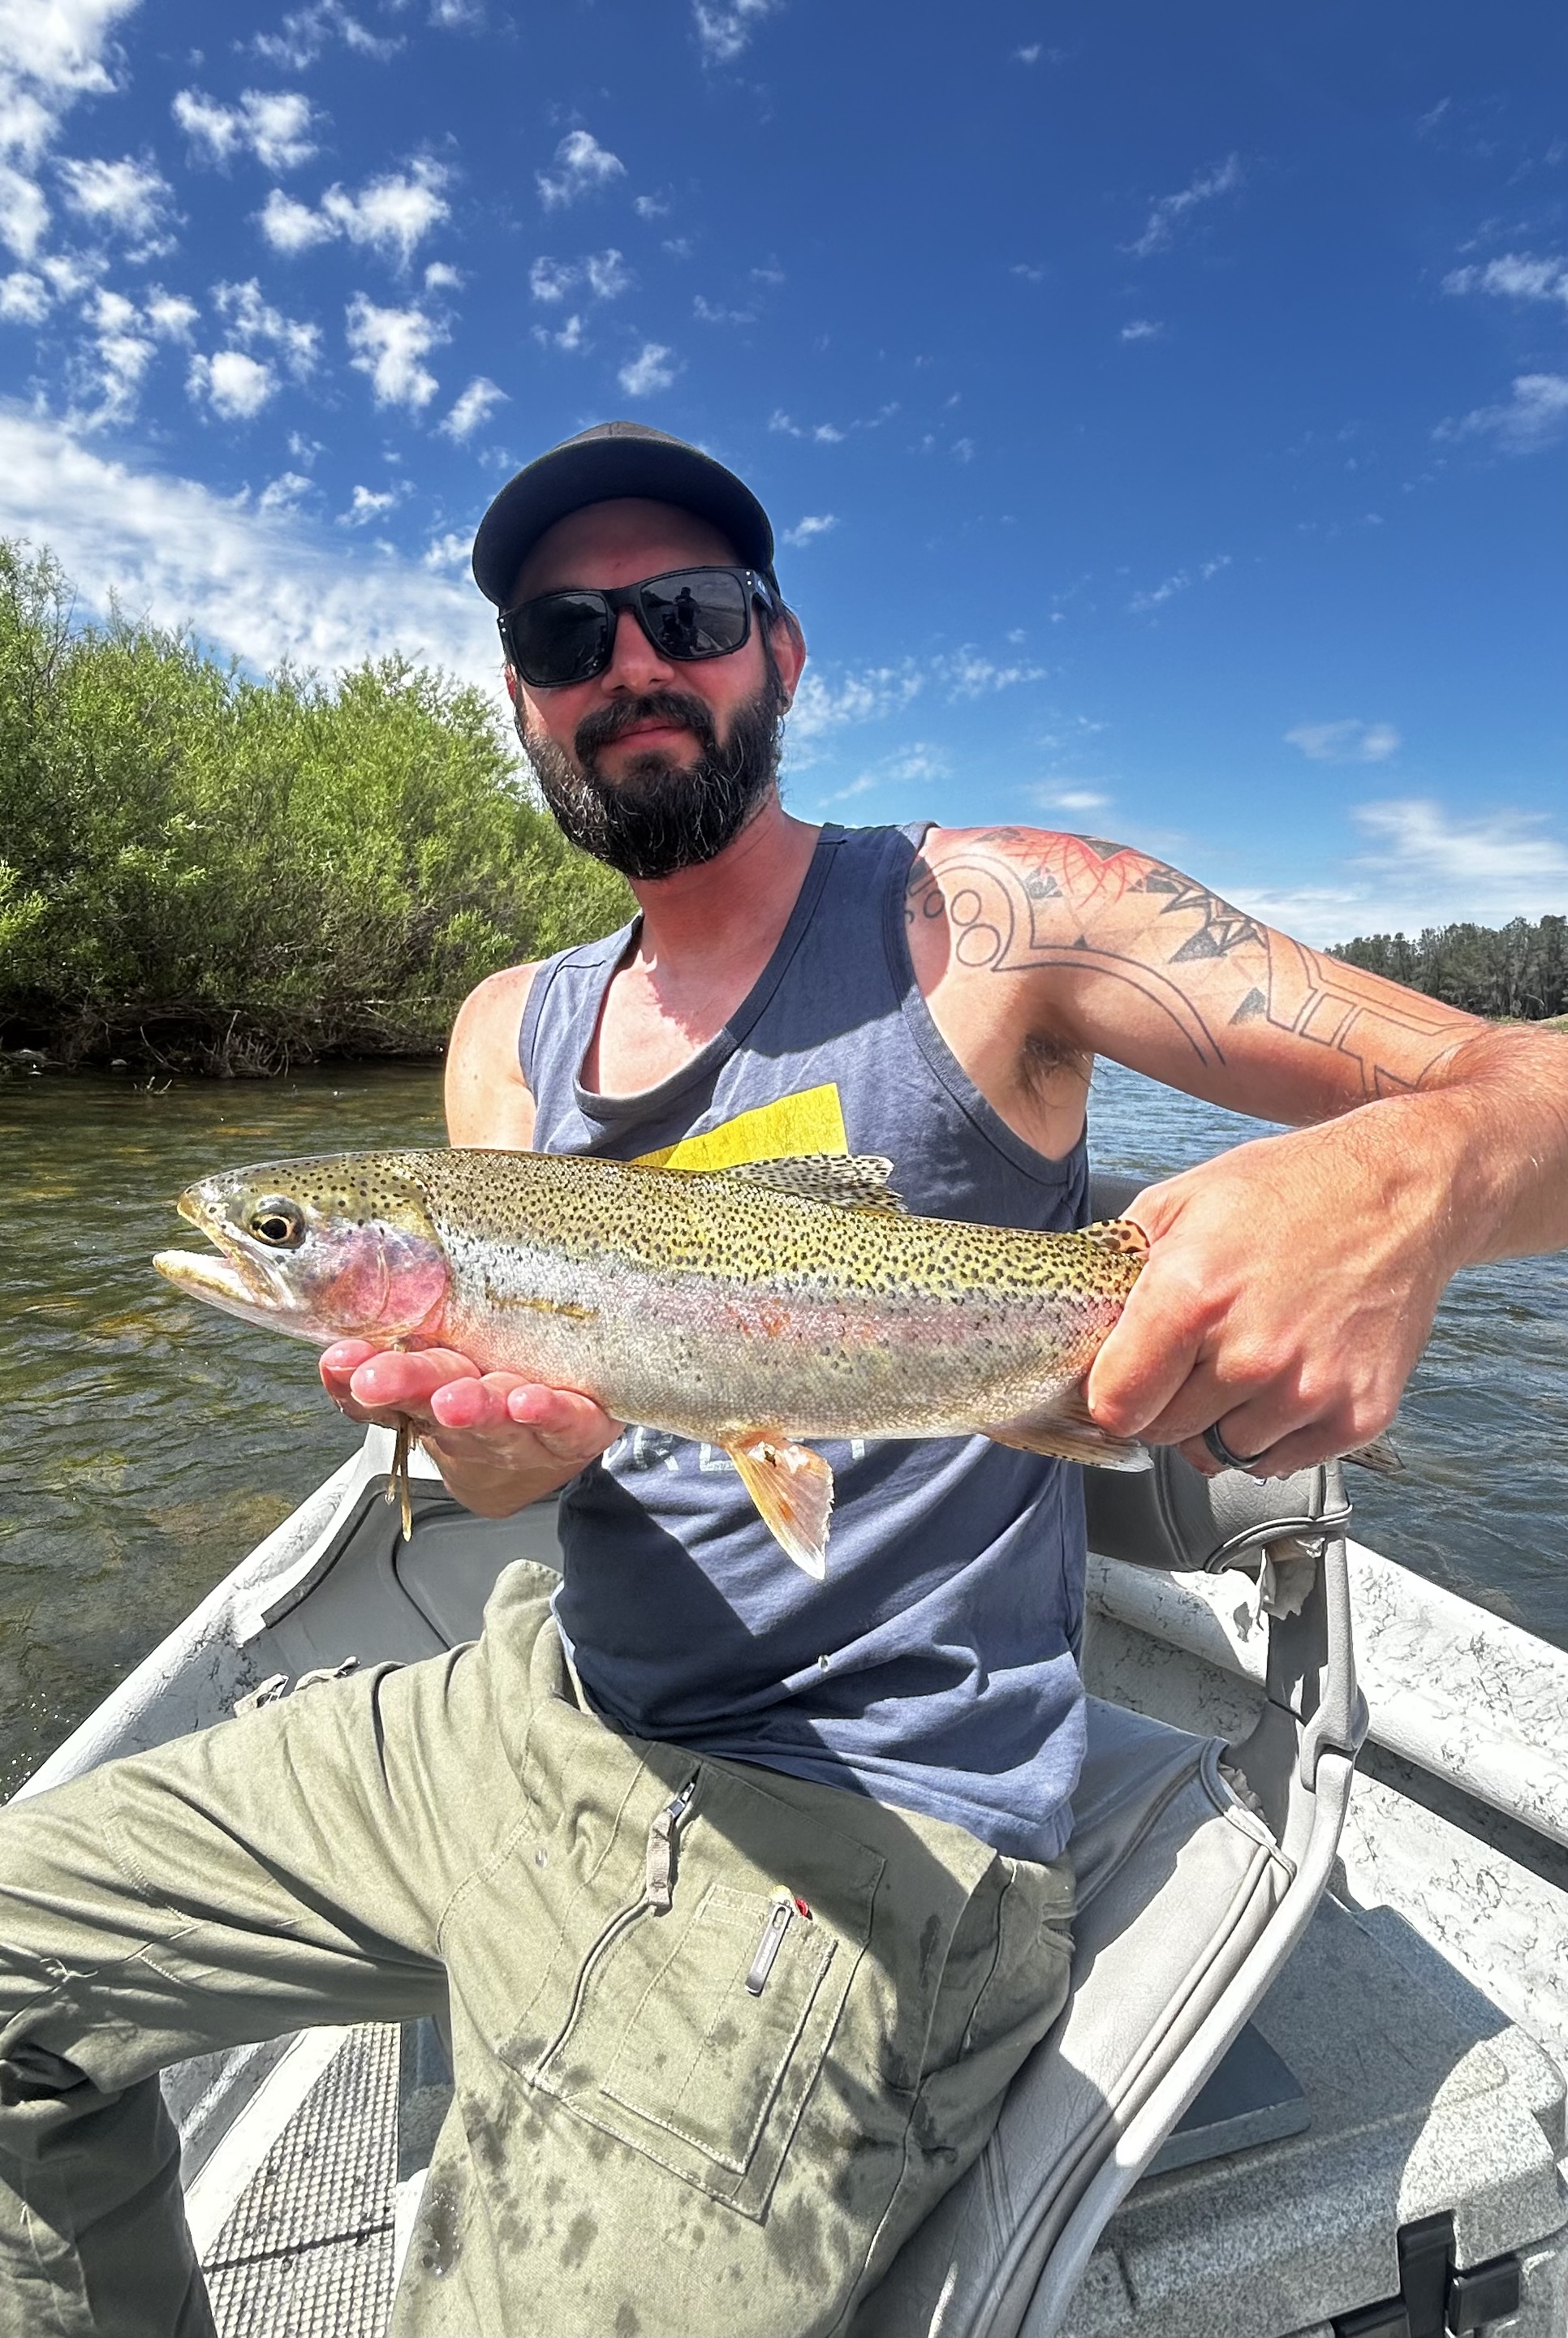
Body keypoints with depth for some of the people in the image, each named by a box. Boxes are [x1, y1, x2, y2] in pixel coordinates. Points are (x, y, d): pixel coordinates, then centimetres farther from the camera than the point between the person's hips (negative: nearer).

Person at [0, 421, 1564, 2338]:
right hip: (534, 1718, 6)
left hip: (856, 1832, -5)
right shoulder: (510, 1030, 7)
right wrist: (510, 1419, -26)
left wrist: (1403, 1177, -36)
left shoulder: (985, 919, -9)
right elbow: (500, 1465, -2)